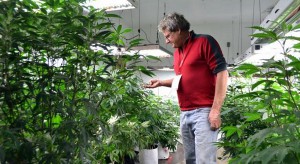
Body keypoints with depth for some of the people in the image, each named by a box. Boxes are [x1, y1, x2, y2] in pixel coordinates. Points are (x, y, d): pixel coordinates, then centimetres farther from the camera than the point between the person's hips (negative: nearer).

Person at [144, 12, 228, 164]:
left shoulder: (205, 41, -6)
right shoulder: (177, 52, 18)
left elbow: (222, 72, -12)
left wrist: (216, 110, -18)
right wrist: (161, 82, 14)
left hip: (204, 112, -8)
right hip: (185, 114, 8)